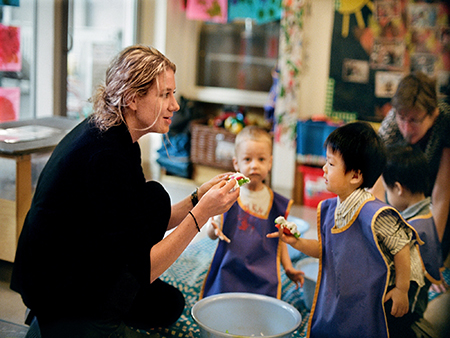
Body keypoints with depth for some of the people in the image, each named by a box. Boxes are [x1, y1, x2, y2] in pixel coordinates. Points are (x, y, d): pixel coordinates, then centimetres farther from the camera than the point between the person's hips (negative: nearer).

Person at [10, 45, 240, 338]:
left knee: (169, 304, 15)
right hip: (56, 294, -9)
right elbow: (141, 270, -24)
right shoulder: (105, 155, -27)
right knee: (155, 197, -15)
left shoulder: (114, 137, 3)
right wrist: (201, 214, -27)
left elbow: (147, 226, 7)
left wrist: (199, 198, -5)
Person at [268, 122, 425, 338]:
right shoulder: (328, 209, -2)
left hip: (376, 304, -7)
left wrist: (402, 290, -9)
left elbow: (401, 248, -17)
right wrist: (297, 243, -4)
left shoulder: (374, 214, -27)